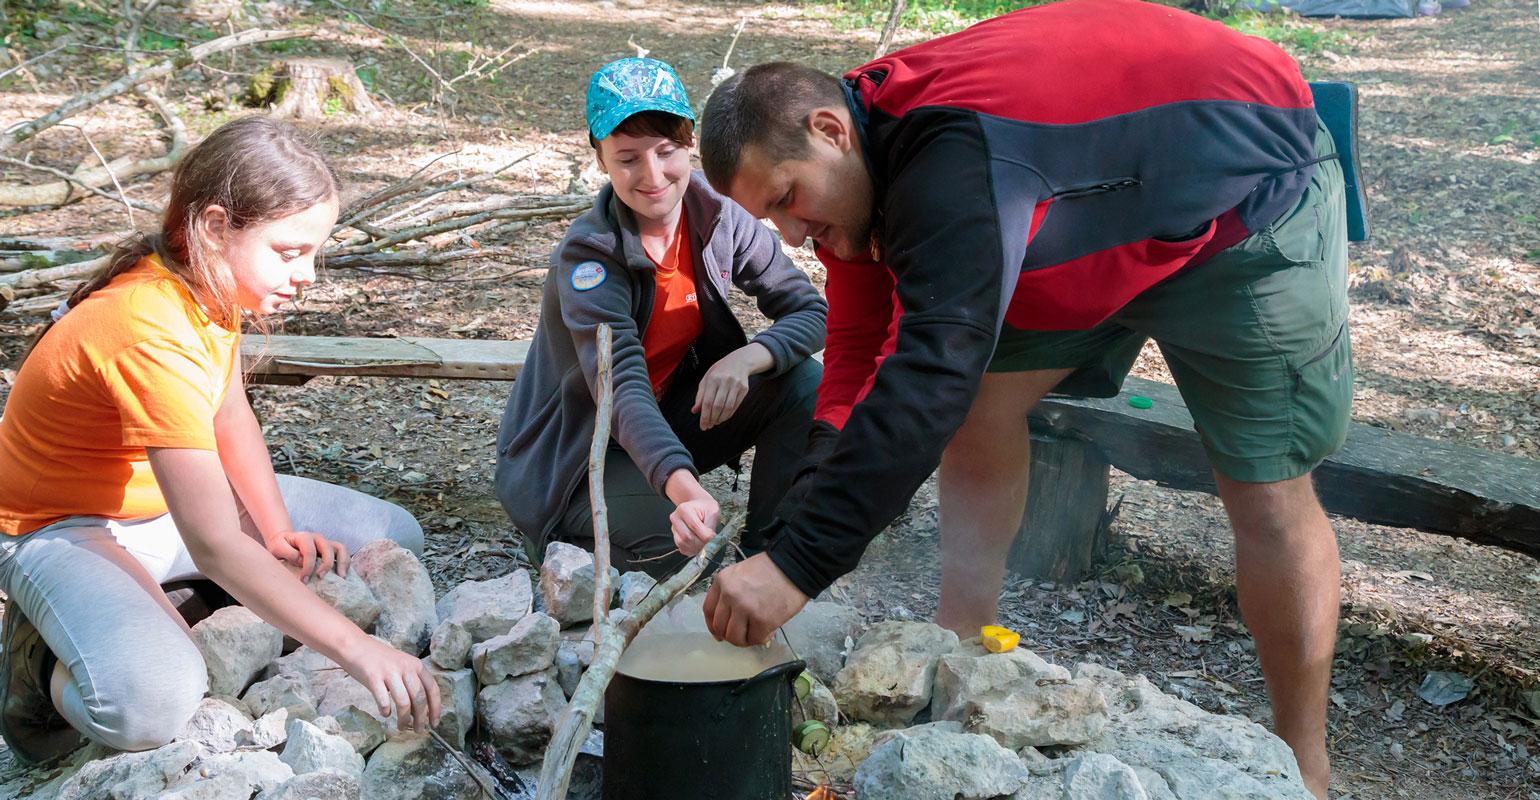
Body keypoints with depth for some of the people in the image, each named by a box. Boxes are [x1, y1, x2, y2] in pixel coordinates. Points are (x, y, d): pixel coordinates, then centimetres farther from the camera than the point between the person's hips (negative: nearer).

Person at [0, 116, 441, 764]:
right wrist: (358, 651, -42)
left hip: (183, 498, 9)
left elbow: (230, 417, 6)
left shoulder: (213, 283, -8)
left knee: (393, 539, -1)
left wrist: (279, 533, -10)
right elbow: (215, 545, -40)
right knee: (152, 704, -38)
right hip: (65, 527, -9)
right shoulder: (152, 334, -35)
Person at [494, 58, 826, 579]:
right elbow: (623, 390, -40)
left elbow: (811, 310, -10)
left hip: (670, 417, 6)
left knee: (802, 385, -16)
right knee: (687, 542, -31)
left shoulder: (716, 214, -10)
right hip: (569, 461, -5)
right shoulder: (588, 257, -27)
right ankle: (565, 544, 0)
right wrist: (683, 487, -58)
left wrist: (746, 358, -32)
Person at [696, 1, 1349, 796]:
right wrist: (798, 534, -21)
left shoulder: (952, 157, -40)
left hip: (1251, 191, -8)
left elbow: (932, 375, -49)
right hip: (1112, 214, 8)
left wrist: (795, 565, -50)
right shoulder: (859, 167, -10)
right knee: (984, 402, 0)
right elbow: (859, 360, -9)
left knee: (1266, 492, -7)